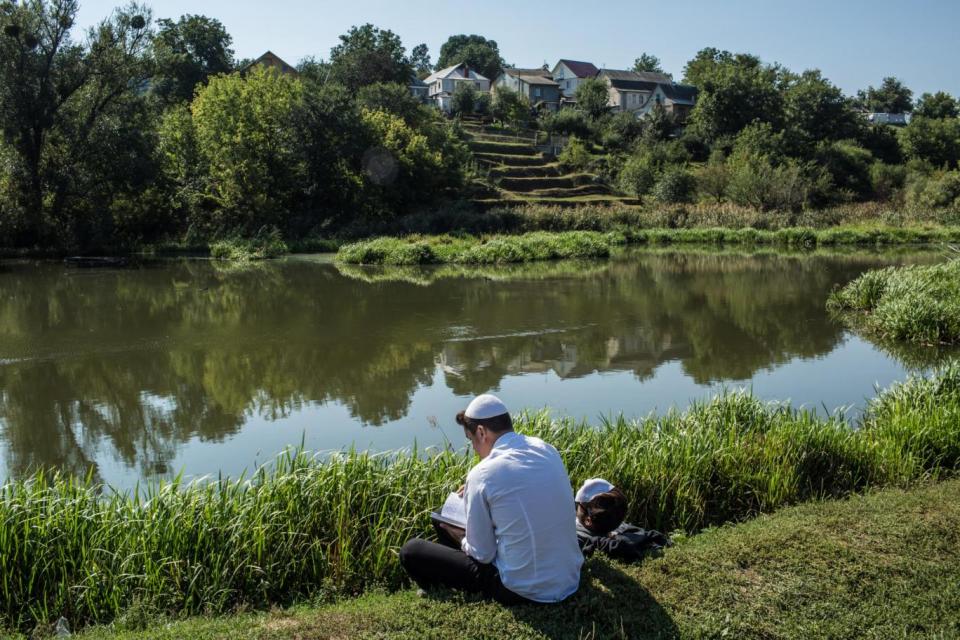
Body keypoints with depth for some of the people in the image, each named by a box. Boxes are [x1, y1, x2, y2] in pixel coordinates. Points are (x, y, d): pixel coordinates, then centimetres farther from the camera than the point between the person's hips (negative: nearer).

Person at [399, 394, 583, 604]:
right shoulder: (547, 449, 0)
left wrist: (461, 539, 12)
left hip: (525, 592, -7)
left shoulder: (483, 475, -17)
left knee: (411, 550, 7)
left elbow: (482, 555, -10)